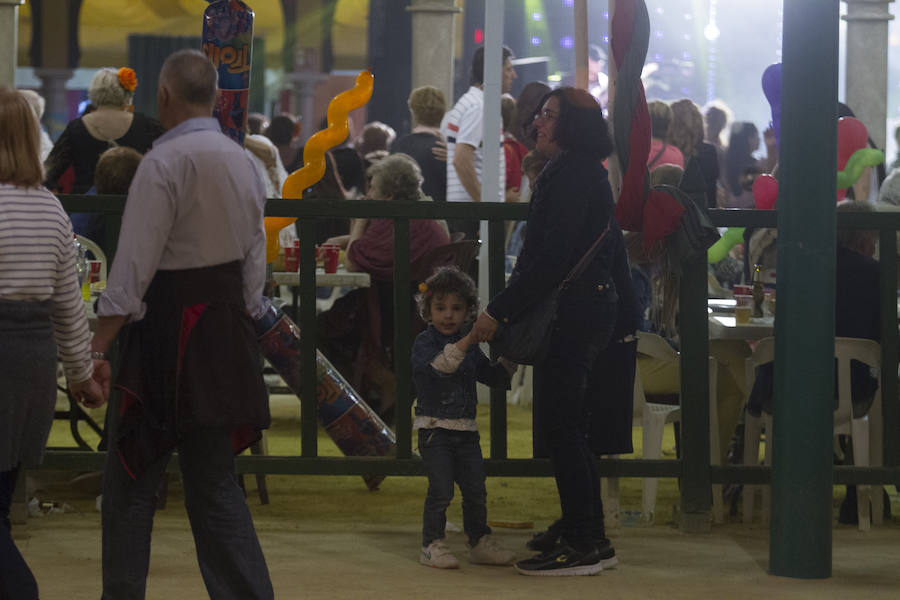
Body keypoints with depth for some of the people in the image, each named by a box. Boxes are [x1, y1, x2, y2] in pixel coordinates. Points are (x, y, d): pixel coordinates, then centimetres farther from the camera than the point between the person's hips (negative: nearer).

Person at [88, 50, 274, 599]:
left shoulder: (166, 161, -14)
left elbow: (135, 265, -17)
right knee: (215, 481, 11)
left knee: (131, 481, 4)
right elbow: (255, 259, 12)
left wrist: (97, 348, -16)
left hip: (169, 327, -7)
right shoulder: (243, 161, 8)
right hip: (229, 327, 7)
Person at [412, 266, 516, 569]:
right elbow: (440, 365, -27)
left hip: (466, 430, 6)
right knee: (441, 489, -10)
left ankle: (480, 542, 17)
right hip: (434, 428, -6)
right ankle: (432, 545, -1)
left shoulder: (470, 346, 14)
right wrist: (465, 343, -37)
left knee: (476, 490, 6)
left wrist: (509, 359, 2)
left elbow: (493, 377, 18)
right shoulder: (424, 342, -6)